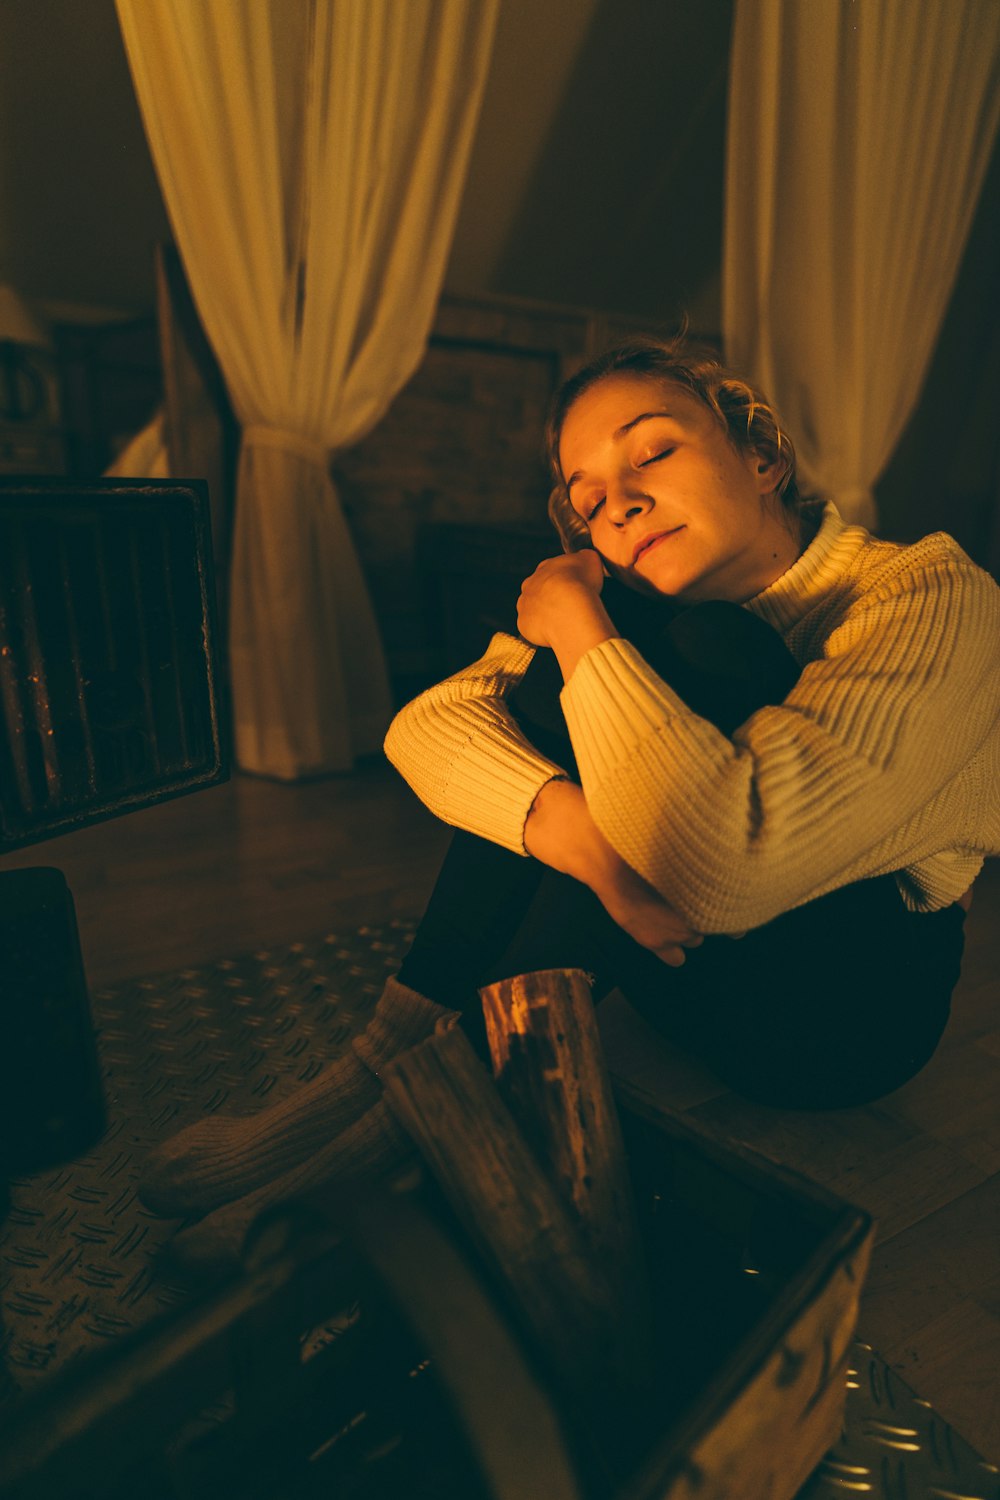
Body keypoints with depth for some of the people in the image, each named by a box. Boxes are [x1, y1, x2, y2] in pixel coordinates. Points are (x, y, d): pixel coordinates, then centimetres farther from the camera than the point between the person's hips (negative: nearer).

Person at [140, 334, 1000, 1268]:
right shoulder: (633, 608, -3)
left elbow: (728, 867, -36)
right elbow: (426, 724, -16)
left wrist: (582, 629, -26)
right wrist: (580, 833, -34)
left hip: (856, 999, -4)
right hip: (693, 958, 5)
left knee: (705, 654, -27)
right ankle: (397, 1048, -16)